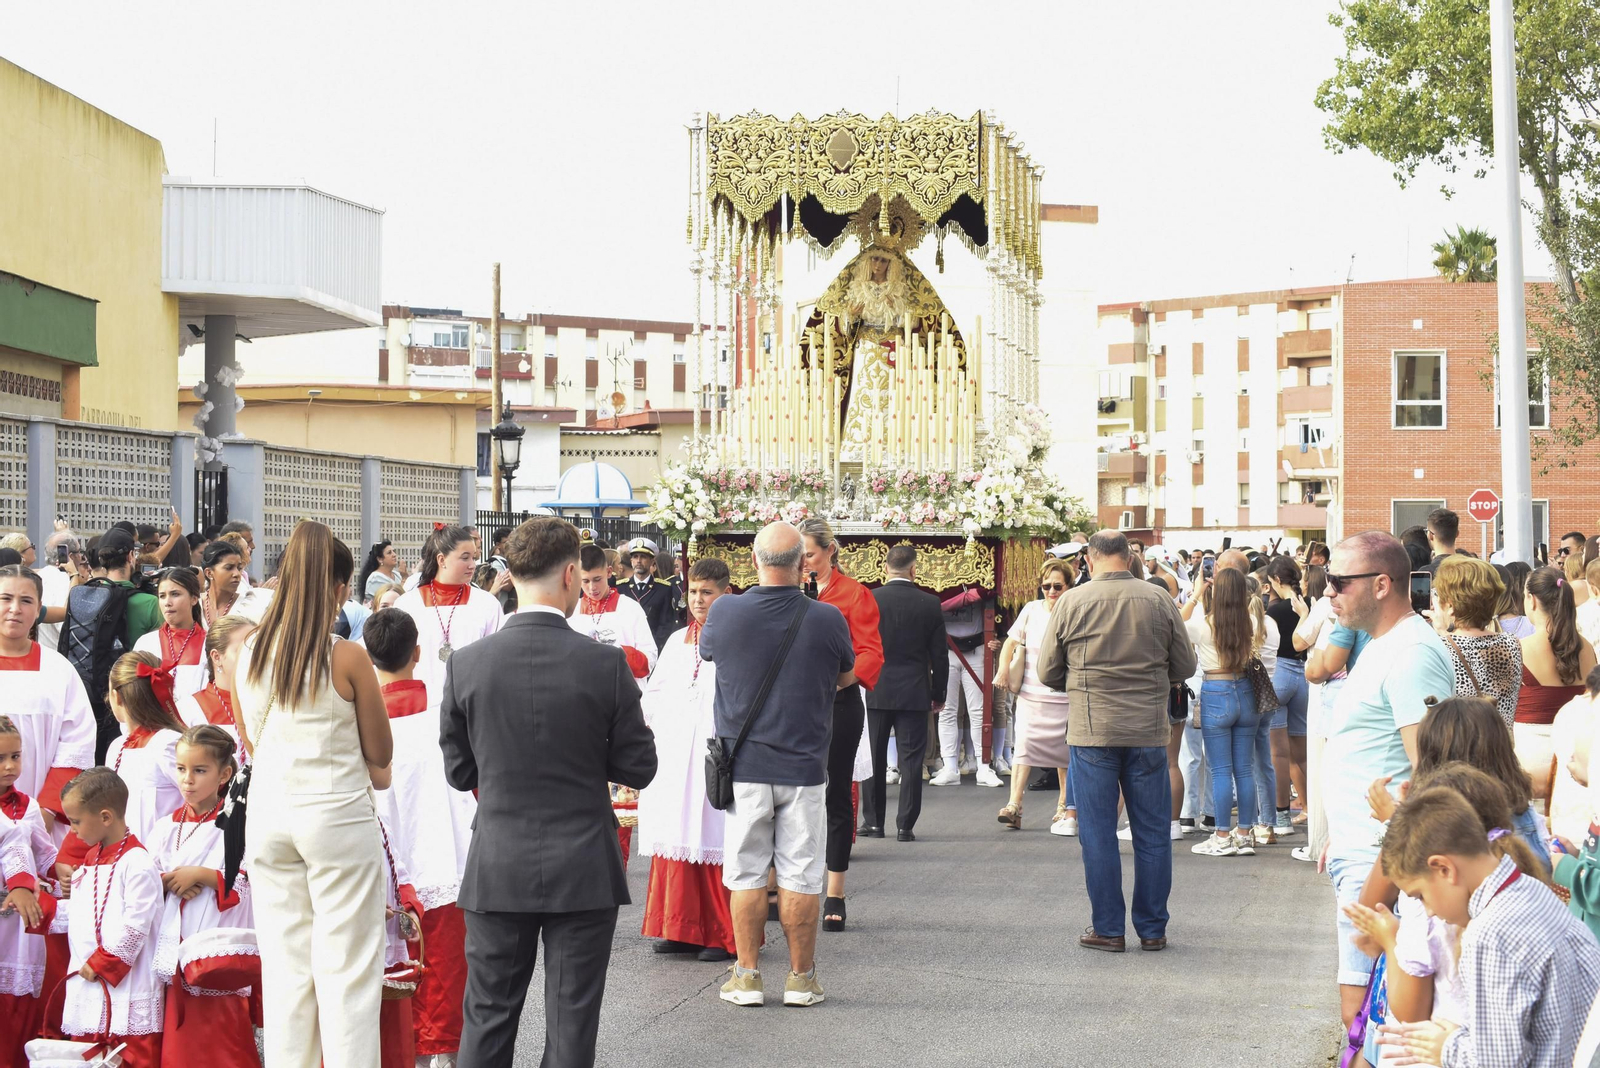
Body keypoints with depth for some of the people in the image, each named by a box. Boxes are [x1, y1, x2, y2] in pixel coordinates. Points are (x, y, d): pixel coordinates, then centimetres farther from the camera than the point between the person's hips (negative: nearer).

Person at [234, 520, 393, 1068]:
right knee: (347, 966, 2)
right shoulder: (347, 658, -12)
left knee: (284, 962, 13)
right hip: (337, 813, -5)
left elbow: (250, 743, 12)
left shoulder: (246, 652, 1)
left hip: (269, 813, 5)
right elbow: (380, 754, -3)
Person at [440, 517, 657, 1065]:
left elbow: (459, 772, 2)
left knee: (488, 1019, 12)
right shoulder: (606, 664, -11)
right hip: (584, 873, -1)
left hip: (496, 871, 2)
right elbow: (638, 768, -4)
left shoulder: (466, 664, -6)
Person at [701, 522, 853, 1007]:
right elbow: (847, 677, 9)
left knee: (746, 875, 8)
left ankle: (747, 976, 11)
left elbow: (707, 652, 13)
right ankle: (801, 977, 12)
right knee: (800, 877, 6)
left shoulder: (726, 613, -9)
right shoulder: (827, 619, -9)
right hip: (804, 765, 0)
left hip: (743, 765, 0)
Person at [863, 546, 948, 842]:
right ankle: (905, 825, 1)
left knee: (873, 759, 10)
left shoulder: (869, 600, -5)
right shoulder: (929, 604, -3)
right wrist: (939, 695, 11)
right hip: (914, 694, 0)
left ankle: (874, 820, 15)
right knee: (910, 759, 3)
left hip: (875, 692, 0)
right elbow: (939, 656, 1)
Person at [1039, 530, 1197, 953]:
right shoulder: (1160, 601, -1)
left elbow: (1048, 672, 3)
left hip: (1092, 732, -1)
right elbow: (1185, 667, 8)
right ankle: (1152, 929, 14)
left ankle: (1108, 929, 8)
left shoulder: (1071, 603, -4)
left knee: (1098, 834, 6)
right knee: (1152, 833, 9)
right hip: (1149, 732, 2)